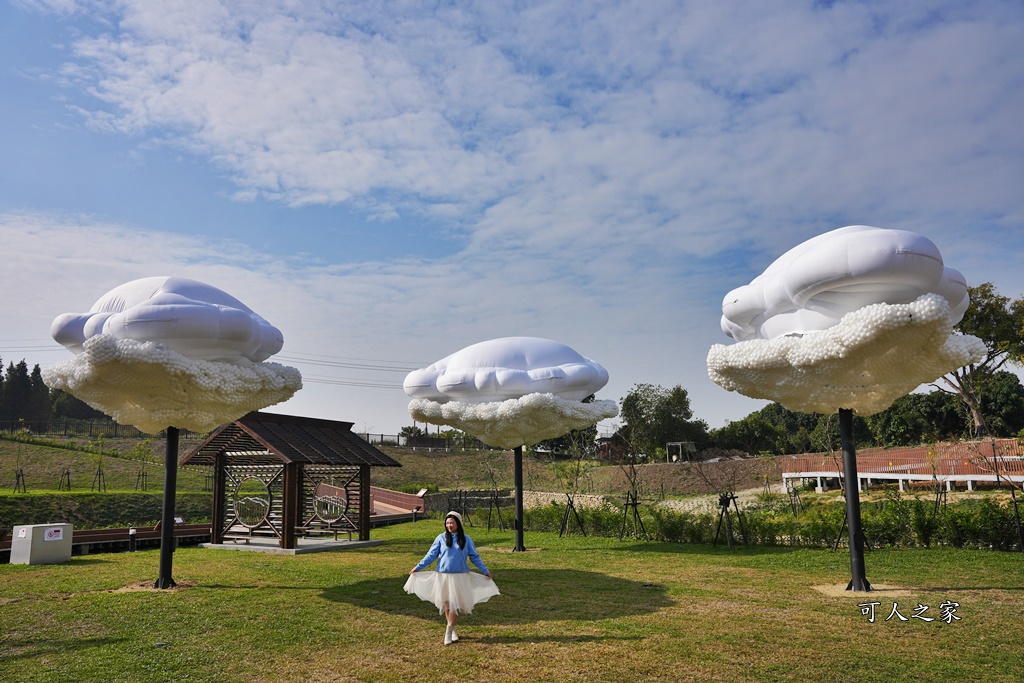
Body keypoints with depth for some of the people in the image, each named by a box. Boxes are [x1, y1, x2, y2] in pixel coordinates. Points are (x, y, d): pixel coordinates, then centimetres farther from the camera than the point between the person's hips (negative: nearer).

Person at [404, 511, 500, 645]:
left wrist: (486, 571, 9)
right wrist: (418, 567, -1)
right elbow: (431, 555, 4)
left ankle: (448, 632, -1)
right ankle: (453, 630, 18)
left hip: (460, 577, 0)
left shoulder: (466, 539, 3)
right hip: (443, 576, 0)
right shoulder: (441, 538, 2)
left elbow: (475, 557, 9)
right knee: (446, 604, 4)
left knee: (455, 604, -6)